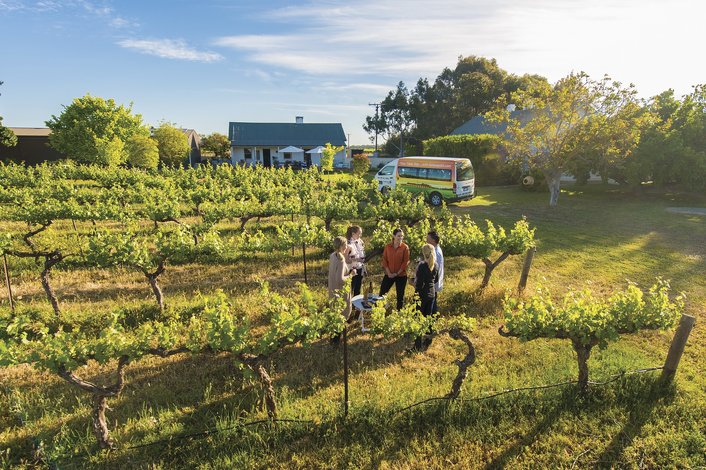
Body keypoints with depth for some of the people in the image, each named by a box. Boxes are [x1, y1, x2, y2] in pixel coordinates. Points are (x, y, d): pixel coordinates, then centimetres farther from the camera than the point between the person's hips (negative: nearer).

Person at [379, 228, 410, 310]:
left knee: (400, 295, 8)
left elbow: (406, 262, -8)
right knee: (382, 292, 5)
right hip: (389, 274, 2)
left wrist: (397, 273, -11)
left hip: (401, 275, -2)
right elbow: (384, 259, 1)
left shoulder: (405, 247, -7)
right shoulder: (388, 246, 0)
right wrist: (388, 272, -9)